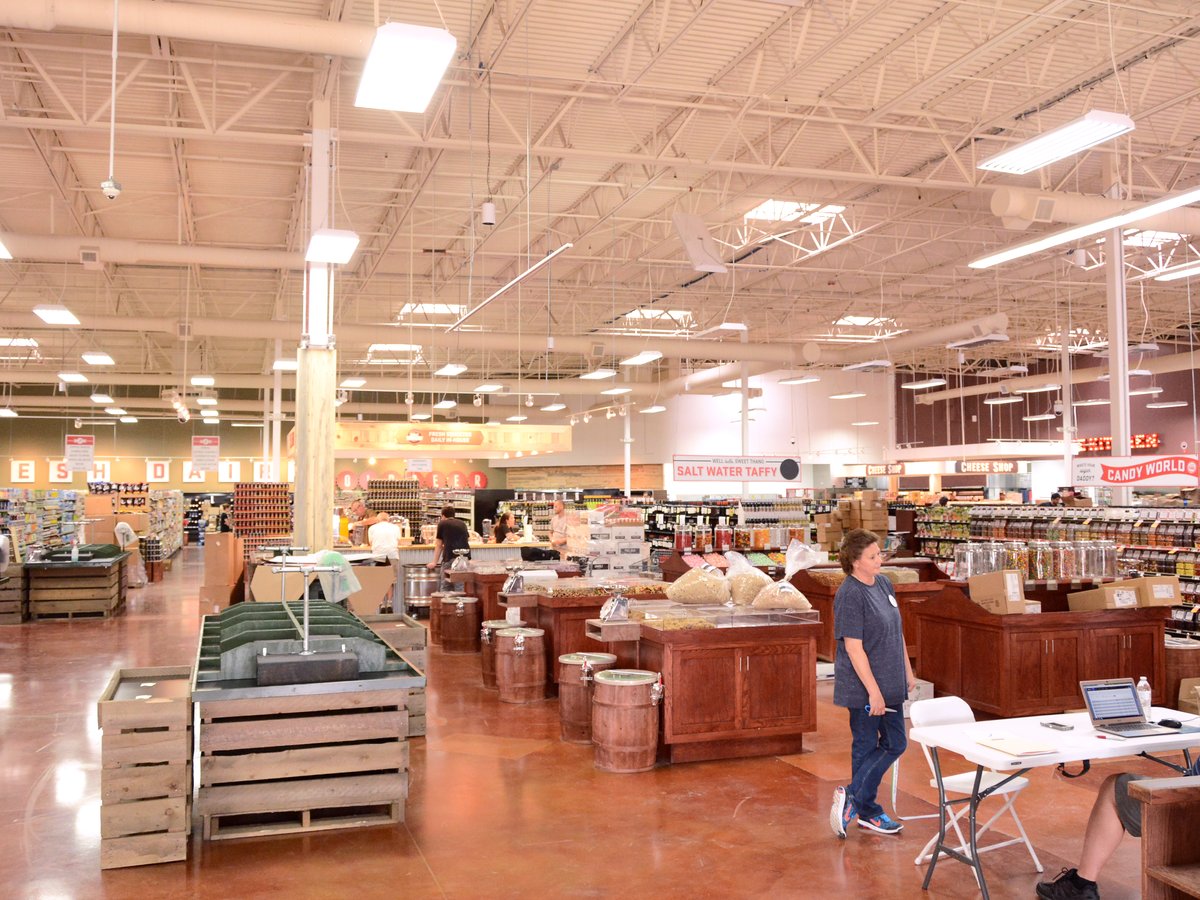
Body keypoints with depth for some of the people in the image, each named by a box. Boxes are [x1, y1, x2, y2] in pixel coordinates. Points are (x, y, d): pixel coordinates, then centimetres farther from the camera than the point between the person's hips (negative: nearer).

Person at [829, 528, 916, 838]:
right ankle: (867, 810, 14)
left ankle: (852, 797, 19)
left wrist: (908, 671, 17)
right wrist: (874, 691, -21)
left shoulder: (884, 584, 7)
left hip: (890, 684, 9)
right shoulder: (850, 595, -20)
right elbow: (854, 648, -21)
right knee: (866, 746, 1)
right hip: (863, 688, -9)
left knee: (895, 743, 12)